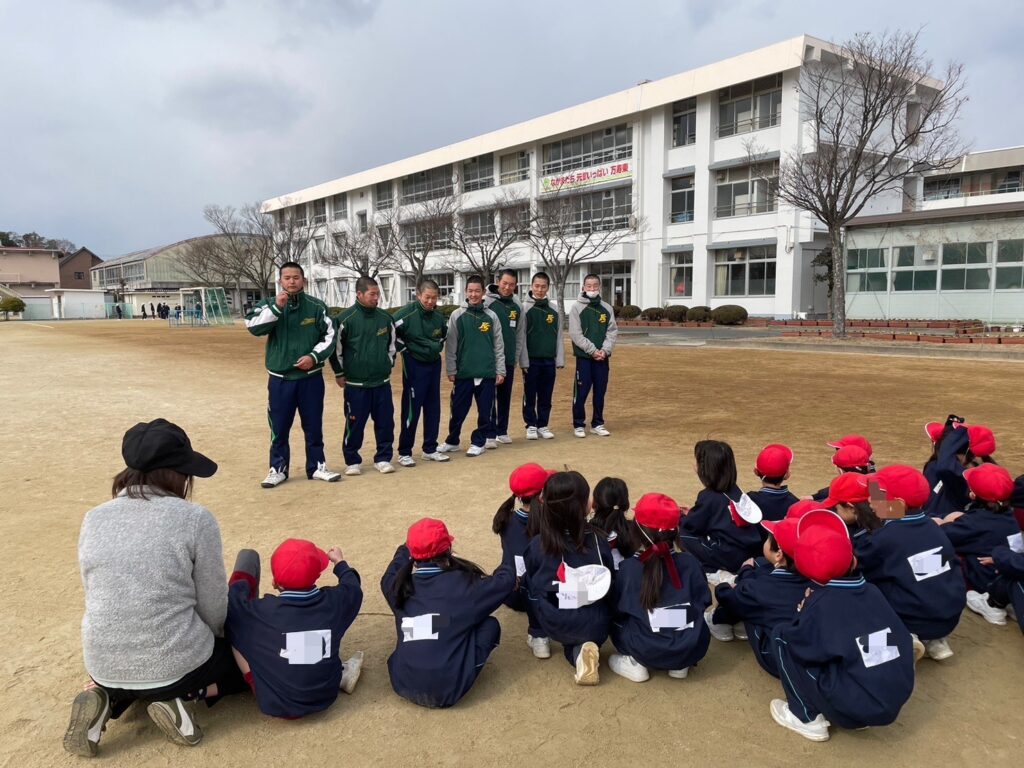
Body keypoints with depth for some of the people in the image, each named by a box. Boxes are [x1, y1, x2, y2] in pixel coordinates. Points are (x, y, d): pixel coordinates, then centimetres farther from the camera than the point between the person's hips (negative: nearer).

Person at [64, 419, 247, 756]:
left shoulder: (93, 520, -3)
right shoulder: (195, 519, -17)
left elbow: (96, 597, 8)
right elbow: (214, 610, -9)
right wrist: (212, 637, 14)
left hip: (104, 665, 5)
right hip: (177, 664, -5)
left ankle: (107, 697, 8)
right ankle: (181, 697, -2)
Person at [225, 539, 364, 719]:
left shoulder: (262, 611, -20)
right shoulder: (332, 601, -12)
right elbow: (353, 588, 10)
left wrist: (239, 583, 11)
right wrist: (340, 562, 27)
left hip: (277, 704, -3)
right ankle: (339, 675, 14)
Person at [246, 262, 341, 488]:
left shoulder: (317, 307, -1)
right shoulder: (269, 305, 2)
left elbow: (330, 336, -1)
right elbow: (253, 327, -13)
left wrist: (314, 357, -14)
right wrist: (276, 308, -22)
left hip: (311, 378, 0)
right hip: (280, 379, 0)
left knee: (313, 426, 10)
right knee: (279, 427, 7)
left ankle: (317, 466, 22)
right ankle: (278, 468, 20)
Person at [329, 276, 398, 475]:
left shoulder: (385, 318, 3)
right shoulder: (346, 318, -11)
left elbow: (392, 343, 18)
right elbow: (336, 347, -3)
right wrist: (339, 373, 1)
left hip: (382, 382, 4)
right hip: (355, 384, -4)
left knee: (385, 422, 6)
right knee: (355, 424, 3)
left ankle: (383, 458, 20)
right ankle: (352, 461, 17)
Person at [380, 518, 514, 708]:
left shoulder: (400, 585, 2)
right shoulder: (462, 583, -9)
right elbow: (505, 581, 3)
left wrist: (406, 548, 40)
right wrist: (505, 569, 25)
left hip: (403, 685, 5)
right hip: (447, 691, -5)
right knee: (490, 625, 11)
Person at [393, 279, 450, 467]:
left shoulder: (438, 316, 2)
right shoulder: (407, 313, -17)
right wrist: (404, 349, -10)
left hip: (434, 365, 6)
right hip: (414, 366, -6)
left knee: (433, 409, 10)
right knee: (411, 410, -4)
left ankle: (430, 449, 22)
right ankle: (404, 452, 7)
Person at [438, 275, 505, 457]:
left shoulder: (491, 317, 4)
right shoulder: (457, 315, 1)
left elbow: (499, 346, 6)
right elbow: (450, 346, 1)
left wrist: (500, 371, 2)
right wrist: (451, 371, -2)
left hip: (487, 374, 1)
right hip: (463, 373, -1)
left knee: (484, 412, 6)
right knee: (458, 411, 7)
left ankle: (478, 442, 20)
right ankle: (452, 441, 23)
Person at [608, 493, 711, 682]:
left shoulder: (627, 567, -6)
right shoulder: (690, 562, -2)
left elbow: (617, 609, 4)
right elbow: (703, 601, 9)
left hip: (647, 651, -2)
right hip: (691, 649, 2)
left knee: (615, 619, 21)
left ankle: (636, 663, 3)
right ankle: (680, 665, 15)